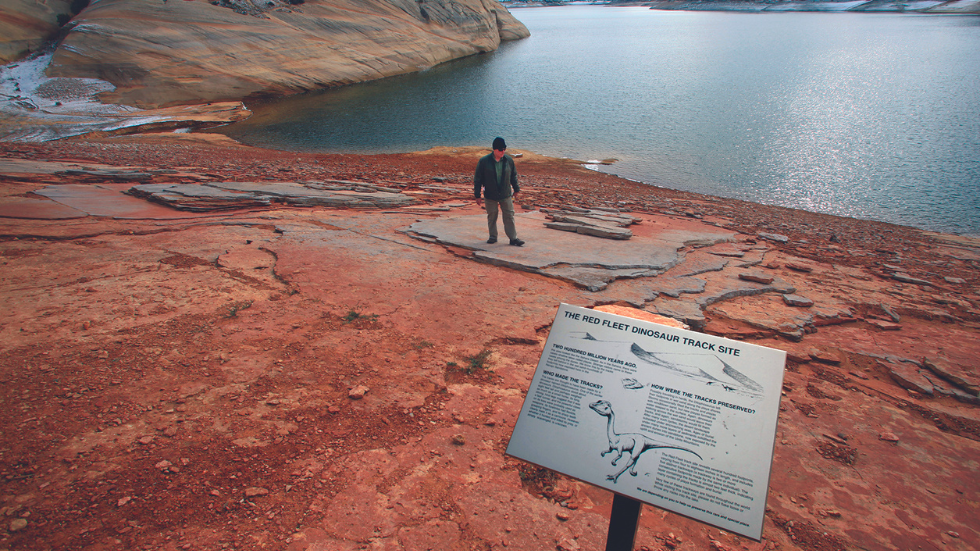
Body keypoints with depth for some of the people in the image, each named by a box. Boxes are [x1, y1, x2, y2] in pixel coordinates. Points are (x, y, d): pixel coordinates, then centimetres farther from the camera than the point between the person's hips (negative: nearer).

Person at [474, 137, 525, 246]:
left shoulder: (509, 160, -2)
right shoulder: (484, 161, -10)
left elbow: (513, 175, 13)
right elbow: (477, 179, -5)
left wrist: (516, 189, 17)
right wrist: (477, 195, -5)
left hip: (506, 195, 2)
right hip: (490, 196, -1)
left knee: (509, 216, 2)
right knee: (492, 216, 9)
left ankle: (513, 238, 8)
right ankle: (493, 237, 25)